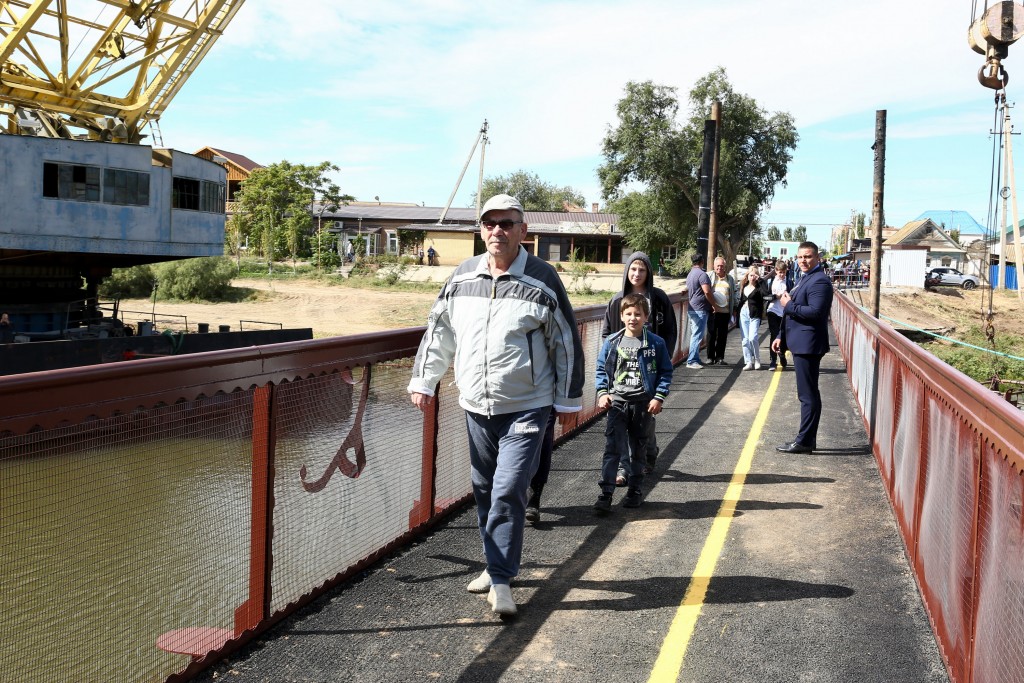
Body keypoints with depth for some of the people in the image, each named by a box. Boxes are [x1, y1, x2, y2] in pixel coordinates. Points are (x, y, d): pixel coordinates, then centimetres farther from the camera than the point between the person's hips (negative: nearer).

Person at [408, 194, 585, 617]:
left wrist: (569, 399, 3)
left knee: (508, 491, -11)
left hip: (525, 408, -5)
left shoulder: (542, 280, -6)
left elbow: (566, 342, 0)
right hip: (476, 406, 5)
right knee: (484, 490, 14)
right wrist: (423, 381, 12)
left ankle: (501, 580, 0)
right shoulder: (462, 277, 6)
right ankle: (495, 565, 31)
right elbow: (439, 331, 15)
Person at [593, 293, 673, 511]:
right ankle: (605, 494, -7)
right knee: (612, 449, -7)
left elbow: (666, 371, 2)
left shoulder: (656, 343, -3)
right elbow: (602, 369, 8)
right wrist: (602, 393, -4)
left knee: (638, 450, 12)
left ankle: (635, 491, 26)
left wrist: (659, 397, -7)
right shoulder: (612, 342, 1)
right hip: (617, 402, 0)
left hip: (643, 403, 0)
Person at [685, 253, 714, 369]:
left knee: (695, 335, 13)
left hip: (692, 309, 10)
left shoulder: (690, 274, 16)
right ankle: (691, 361, -11)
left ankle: (695, 359, 18)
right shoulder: (702, 274, -14)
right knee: (697, 336, -9)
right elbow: (707, 292, -21)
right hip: (700, 309, -10)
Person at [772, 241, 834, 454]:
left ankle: (805, 441, -2)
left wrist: (788, 305, -16)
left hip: (808, 346, -11)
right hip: (800, 344, 11)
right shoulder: (803, 279, 19)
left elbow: (815, 311, -25)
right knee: (808, 394, 14)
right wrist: (781, 336, 19)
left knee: (808, 394, -6)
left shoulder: (819, 281, -14)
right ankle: (808, 438, 21)